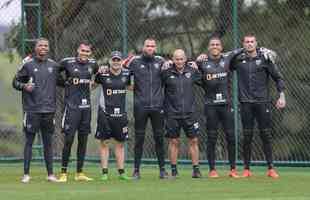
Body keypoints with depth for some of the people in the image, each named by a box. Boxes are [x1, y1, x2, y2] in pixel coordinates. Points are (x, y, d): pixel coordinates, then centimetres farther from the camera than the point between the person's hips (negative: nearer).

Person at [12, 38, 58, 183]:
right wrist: (24, 86, -14)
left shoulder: (53, 65, 10)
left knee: (48, 143, 8)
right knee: (29, 141, -2)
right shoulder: (28, 64, -1)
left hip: (49, 110, 3)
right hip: (32, 110, -3)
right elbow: (15, 82, 3)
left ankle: (50, 174, 13)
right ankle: (26, 174, 1)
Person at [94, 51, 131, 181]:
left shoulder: (126, 74, 4)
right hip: (105, 113, -3)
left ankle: (121, 172, 13)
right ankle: (104, 172, 5)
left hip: (121, 114, 3)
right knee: (104, 143, 0)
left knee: (120, 143, 7)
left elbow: (131, 86, 21)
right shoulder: (103, 74, -3)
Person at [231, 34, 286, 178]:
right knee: (247, 136, 2)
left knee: (266, 135, -1)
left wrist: (282, 96, -4)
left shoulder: (264, 59, 2)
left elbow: (278, 77, 5)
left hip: (263, 102, -1)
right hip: (246, 103, 1)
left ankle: (270, 168, 3)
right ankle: (246, 169, 8)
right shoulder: (238, 60, 6)